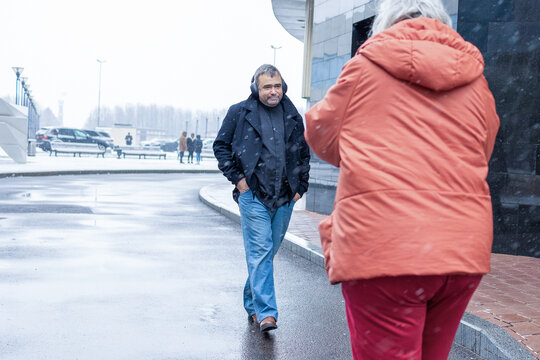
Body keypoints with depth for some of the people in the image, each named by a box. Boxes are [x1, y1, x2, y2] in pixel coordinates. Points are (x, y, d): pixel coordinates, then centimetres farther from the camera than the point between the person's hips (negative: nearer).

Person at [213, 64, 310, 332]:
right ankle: (266, 312, -8)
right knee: (259, 252, -9)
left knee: (268, 252, 11)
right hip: (253, 195, -4)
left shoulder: (293, 116, 11)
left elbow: (304, 153, 20)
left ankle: (253, 304, 27)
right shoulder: (239, 113, 1)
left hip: (284, 199, 4)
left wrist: (300, 186, 12)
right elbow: (221, 146, 6)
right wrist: (237, 178, -3)